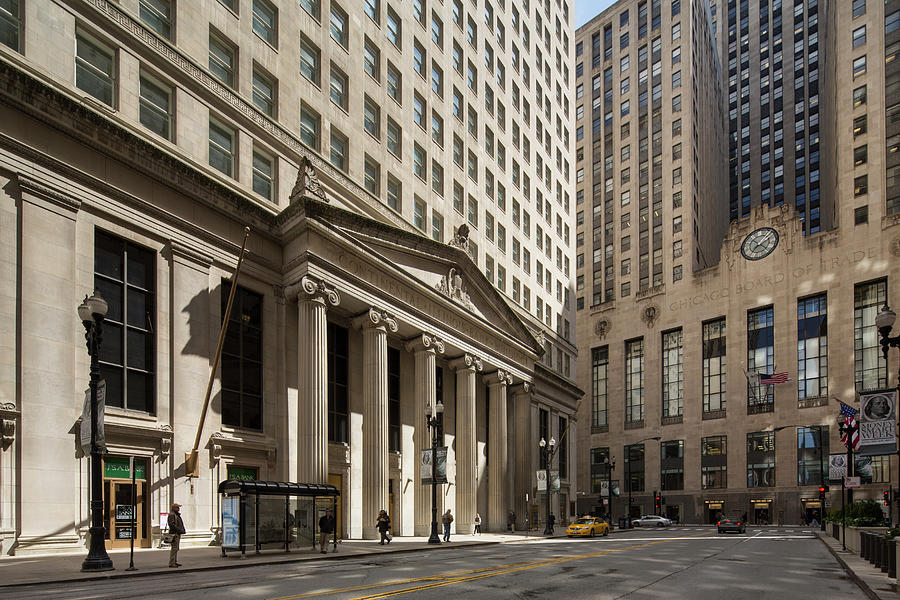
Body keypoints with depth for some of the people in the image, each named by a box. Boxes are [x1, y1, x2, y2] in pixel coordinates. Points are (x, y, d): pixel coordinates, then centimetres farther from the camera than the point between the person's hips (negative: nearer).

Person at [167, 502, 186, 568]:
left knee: (176, 548, 14)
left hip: (178, 534, 11)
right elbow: (172, 524, -22)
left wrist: (182, 530, 13)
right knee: (174, 548, -11)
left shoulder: (177, 515, 20)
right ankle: (171, 563, -9)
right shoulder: (172, 515, -12)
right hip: (174, 534, -11)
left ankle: (175, 562, 21)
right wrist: (179, 530, -23)